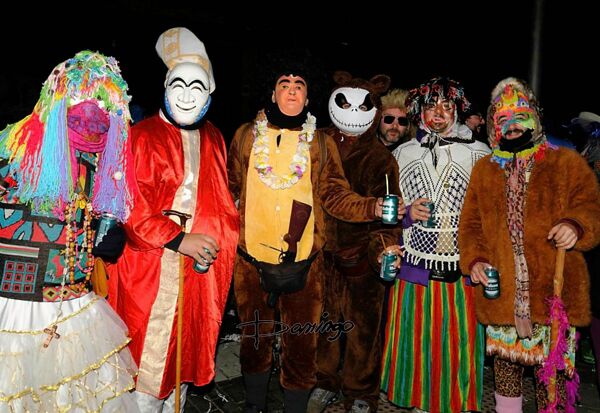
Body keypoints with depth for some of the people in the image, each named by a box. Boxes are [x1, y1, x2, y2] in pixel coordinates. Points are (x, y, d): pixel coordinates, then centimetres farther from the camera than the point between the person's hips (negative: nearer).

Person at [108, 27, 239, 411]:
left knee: (187, 351, 15)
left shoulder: (214, 139, 11)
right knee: (149, 355, 2)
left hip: (201, 269, 5)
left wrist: (220, 239, 4)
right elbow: (130, 207, -11)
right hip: (151, 268, -4)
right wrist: (179, 240, -16)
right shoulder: (142, 136, -5)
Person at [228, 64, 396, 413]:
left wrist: (373, 207, -15)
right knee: (254, 339, 16)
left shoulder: (321, 143, 4)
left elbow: (335, 195, 1)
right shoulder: (247, 136, 5)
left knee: (302, 343, 8)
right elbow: (230, 189, 9)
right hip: (251, 257, 1)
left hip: (303, 260, -1)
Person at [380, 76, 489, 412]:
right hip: (416, 270, 1)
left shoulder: (479, 154, 2)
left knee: (460, 345, 6)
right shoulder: (403, 154, 7)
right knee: (415, 344, 7)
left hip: (462, 272, -1)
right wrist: (408, 213, -8)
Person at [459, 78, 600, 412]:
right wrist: (474, 259, -3)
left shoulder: (566, 163, 5)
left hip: (555, 293, -2)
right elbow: (471, 222, 13)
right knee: (506, 366, 14)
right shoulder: (484, 170, 13)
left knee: (553, 372, 1)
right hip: (500, 295, 3)